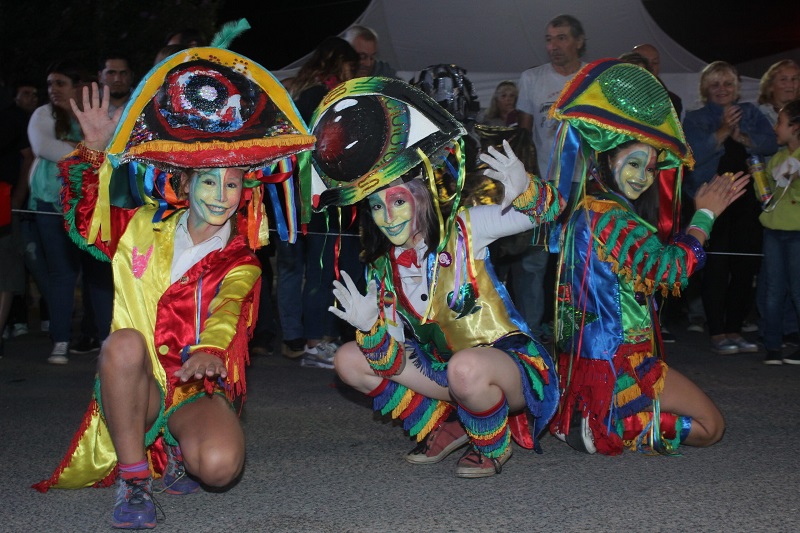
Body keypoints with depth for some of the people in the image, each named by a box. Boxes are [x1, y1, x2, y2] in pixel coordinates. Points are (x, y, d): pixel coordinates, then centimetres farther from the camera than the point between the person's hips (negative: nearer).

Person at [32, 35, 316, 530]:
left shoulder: (240, 265, -1)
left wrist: (210, 349, -45)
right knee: (125, 341, -33)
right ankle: (134, 479, -20)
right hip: (137, 387, 2)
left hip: (199, 388, -1)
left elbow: (228, 310, -21)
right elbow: (85, 220, 14)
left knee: (220, 465, -32)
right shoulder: (146, 228, 9)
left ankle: (178, 451, 8)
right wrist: (97, 150, 0)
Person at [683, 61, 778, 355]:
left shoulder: (751, 112, 14)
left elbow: (771, 143, -1)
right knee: (717, 267, -6)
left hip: (747, 199, 3)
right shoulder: (695, 118, 5)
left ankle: (734, 329, 13)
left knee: (746, 265, 3)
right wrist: (723, 131, -20)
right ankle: (717, 334, -1)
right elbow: (694, 153, -11)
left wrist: (742, 137, -15)